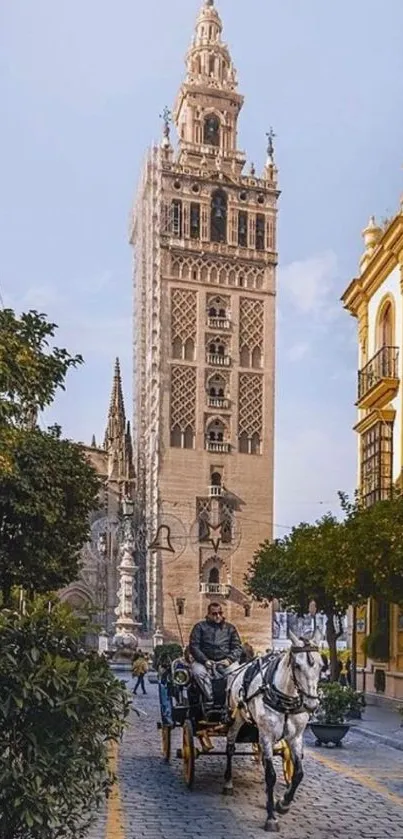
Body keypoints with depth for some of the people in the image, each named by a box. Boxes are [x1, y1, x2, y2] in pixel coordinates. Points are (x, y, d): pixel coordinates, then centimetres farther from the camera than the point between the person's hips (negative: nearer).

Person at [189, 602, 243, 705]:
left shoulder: (230, 628, 17)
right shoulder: (200, 627, 11)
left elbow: (237, 647, 11)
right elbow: (193, 646, 2)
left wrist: (229, 659, -9)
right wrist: (205, 660, -13)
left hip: (225, 661, 1)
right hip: (205, 661, -1)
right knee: (198, 671, -34)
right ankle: (210, 700, -30)